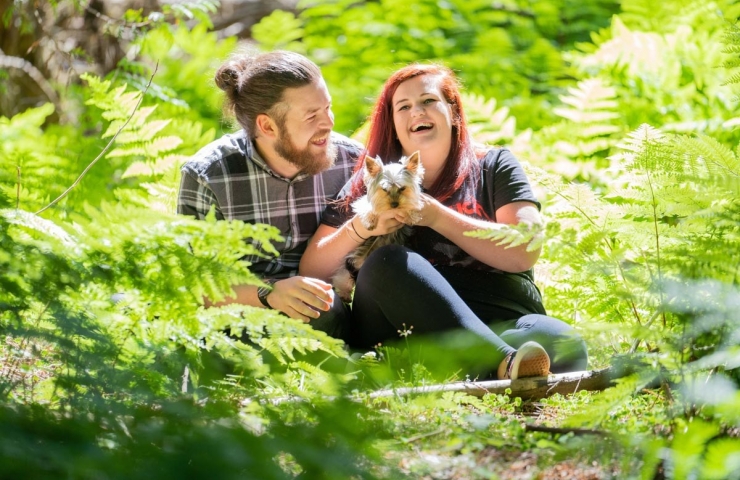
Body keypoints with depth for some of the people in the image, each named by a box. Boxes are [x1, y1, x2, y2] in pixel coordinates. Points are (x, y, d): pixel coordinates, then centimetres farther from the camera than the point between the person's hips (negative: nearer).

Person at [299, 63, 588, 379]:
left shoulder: (493, 167, 15)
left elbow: (524, 253, -1)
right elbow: (311, 272, 11)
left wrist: (435, 216, -7)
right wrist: (358, 228, -8)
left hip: (502, 323, -1)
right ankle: (503, 362, -47)